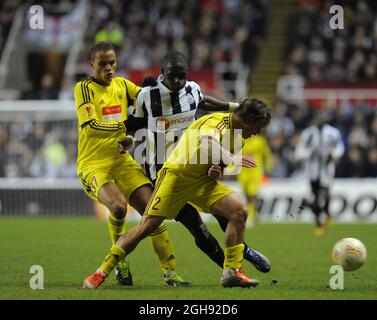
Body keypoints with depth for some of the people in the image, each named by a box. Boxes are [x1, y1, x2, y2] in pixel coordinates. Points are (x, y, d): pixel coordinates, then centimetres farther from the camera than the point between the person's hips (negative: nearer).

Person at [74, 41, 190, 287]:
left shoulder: (122, 85, 12)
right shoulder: (83, 88, -4)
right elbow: (90, 125, -16)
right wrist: (123, 124, -18)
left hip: (122, 161, 5)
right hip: (93, 164, -5)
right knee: (118, 205, -30)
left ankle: (170, 272, -3)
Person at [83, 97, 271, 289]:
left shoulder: (237, 135, 6)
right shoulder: (215, 122, -22)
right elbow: (207, 144, -45)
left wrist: (215, 170, -6)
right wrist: (231, 158, -63)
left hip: (202, 180, 7)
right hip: (176, 175, -7)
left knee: (239, 211, -12)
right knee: (148, 224, -12)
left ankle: (232, 272, -7)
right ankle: (102, 272, -2)